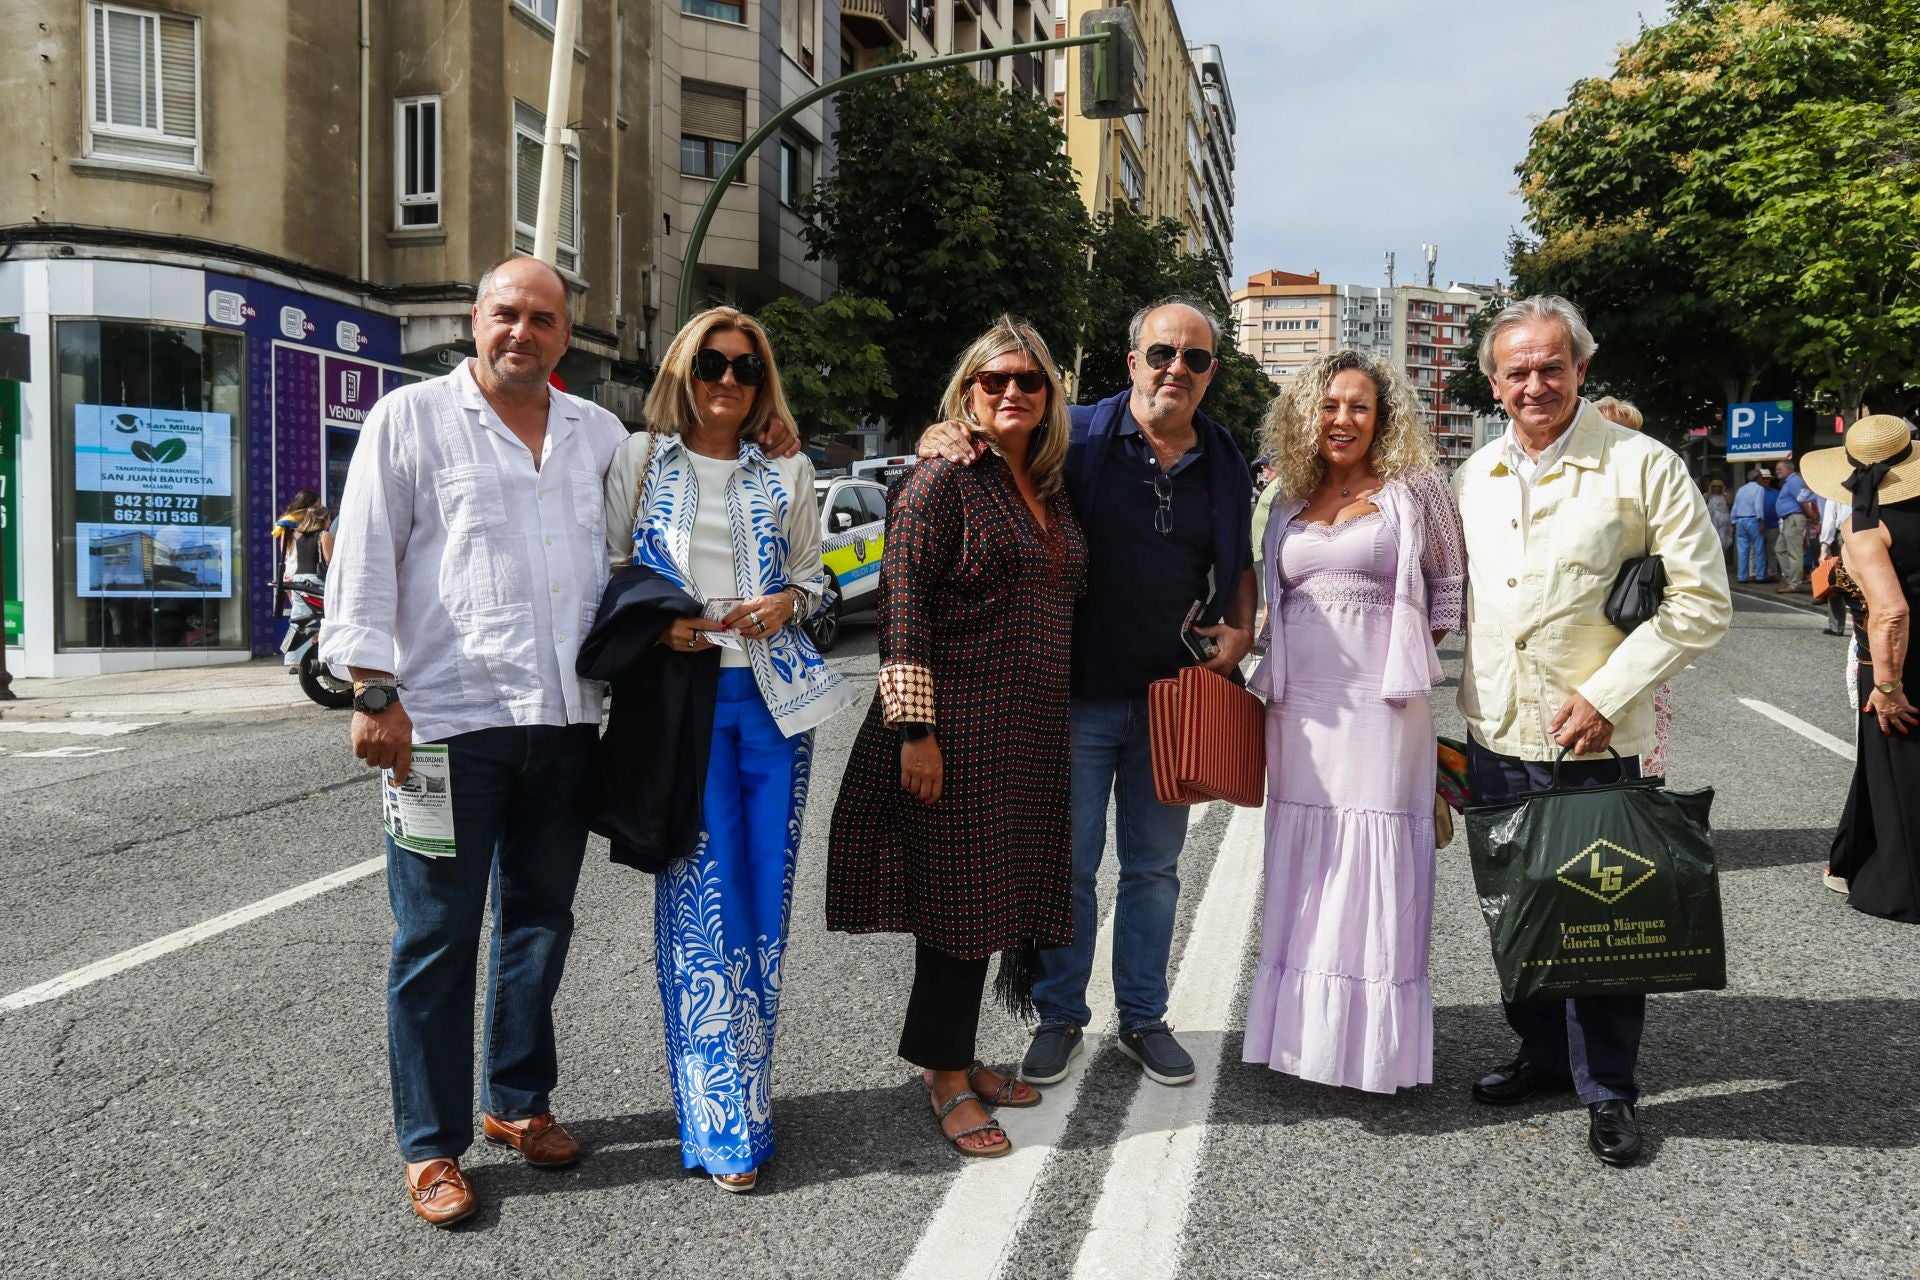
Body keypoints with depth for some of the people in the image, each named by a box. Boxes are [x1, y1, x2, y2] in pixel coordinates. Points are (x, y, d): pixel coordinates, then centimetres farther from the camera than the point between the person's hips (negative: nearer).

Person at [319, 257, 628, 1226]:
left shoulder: (599, 434, 13)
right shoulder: (411, 418, 1)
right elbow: (363, 562, -3)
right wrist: (375, 692, -10)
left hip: (565, 719, 5)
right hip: (448, 718, -4)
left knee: (539, 918, 14)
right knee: (436, 935, 1)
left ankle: (519, 1101, 31)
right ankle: (432, 1145, 14)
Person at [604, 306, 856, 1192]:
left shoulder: (786, 476, 13)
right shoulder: (639, 462, 7)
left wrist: (789, 601, -4)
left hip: (773, 696, 3)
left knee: (765, 902, 6)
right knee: (704, 906, -6)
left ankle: (745, 1087, 22)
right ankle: (725, 1125, 2)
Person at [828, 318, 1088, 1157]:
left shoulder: (1050, 490, 15)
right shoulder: (941, 483, -8)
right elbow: (903, 607, -14)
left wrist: (1054, 723, 20)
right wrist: (914, 729, -19)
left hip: (1032, 732, 8)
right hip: (958, 724, -7)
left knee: (998, 894, 12)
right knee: (958, 895, -1)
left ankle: (955, 1057, 27)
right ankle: (945, 1078, 14)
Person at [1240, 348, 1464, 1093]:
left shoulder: (1413, 490, 3)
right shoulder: (1290, 501, 15)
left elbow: (1453, 584, 7)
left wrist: (1412, 653, -1)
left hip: (1382, 704, -4)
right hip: (1300, 706, 4)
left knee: (1376, 863, -3)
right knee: (1304, 863, 7)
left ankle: (1379, 1045, 8)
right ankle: (1305, 1030, 18)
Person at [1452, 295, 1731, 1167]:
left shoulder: (1642, 467, -7)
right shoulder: (1474, 476, 9)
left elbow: (1702, 601, -9)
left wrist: (1607, 693, -15)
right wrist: (1455, 713, 12)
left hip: (1593, 741, -5)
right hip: (1495, 737, 5)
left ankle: (1607, 1090, 19)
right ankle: (1543, 1055, 33)